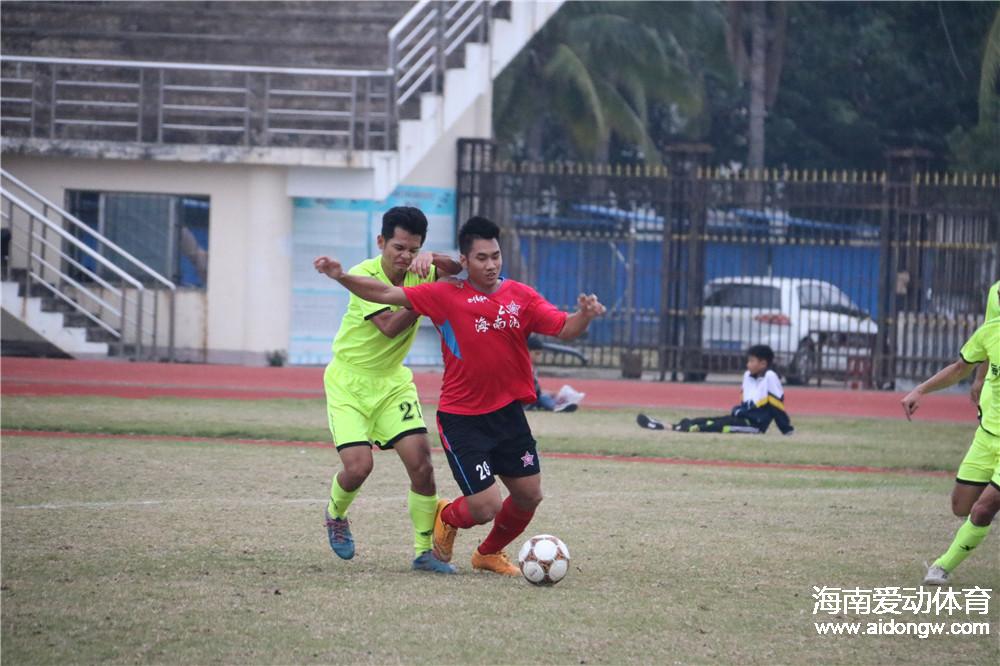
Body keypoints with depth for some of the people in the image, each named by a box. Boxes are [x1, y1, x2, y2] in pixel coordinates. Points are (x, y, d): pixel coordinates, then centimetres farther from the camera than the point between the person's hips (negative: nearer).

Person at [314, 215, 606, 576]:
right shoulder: (446, 295, -6)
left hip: (508, 413, 4)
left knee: (529, 495, 7)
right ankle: (447, 517, 27)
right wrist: (342, 277, -19)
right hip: (461, 419, -4)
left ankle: (489, 553, 36)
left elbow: (564, 329, -8)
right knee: (486, 508, -10)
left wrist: (584, 316, -29)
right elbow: (387, 294, -7)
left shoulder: (521, 296, 1)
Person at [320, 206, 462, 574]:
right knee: (359, 465, -17)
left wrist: (431, 259, -41)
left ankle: (425, 550, 0)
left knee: (421, 463, -11)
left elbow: (455, 267, -23)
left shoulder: (419, 274, -4)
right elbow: (389, 326, -29)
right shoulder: (364, 276, -19)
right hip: (349, 381, -4)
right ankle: (335, 515, 18)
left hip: (392, 381, 4)